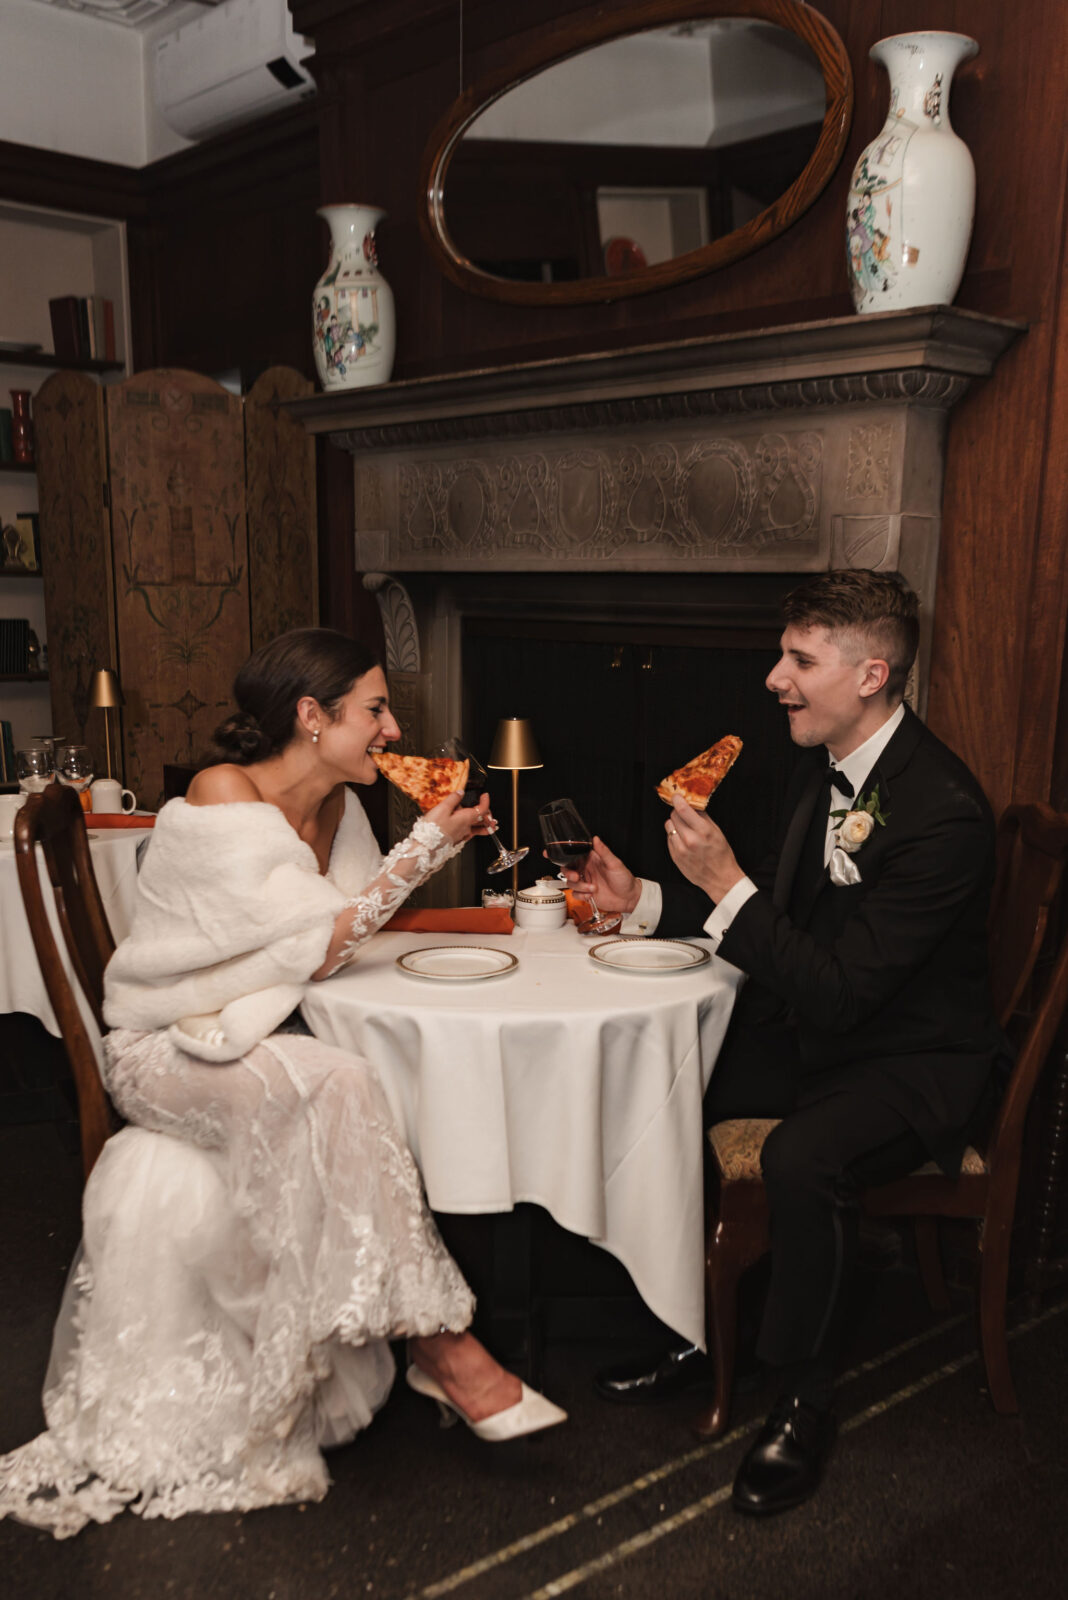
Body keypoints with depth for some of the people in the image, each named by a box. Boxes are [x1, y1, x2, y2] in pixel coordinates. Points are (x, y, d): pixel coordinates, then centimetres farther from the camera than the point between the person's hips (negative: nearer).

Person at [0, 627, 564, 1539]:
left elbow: (359, 919, 4)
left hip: (256, 1037, 7)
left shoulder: (338, 804, 4)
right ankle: (442, 1346, -24)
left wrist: (439, 842, -5)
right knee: (329, 1089, -32)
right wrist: (425, 847, -19)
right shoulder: (222, 797, -20)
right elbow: (321, 949, -23)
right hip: (166, 1048, -7)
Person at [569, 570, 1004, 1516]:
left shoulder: (943, 811, -27)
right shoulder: (827, 768, 1)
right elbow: (785, 910, 12)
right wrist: (646, 899, 2)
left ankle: (804, 1402, -6)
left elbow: (841, 988, -29)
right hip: (816, 1032, 8)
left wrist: (725, 883, -29)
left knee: (801, 1157, -34)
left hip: (916, 1064, -8)